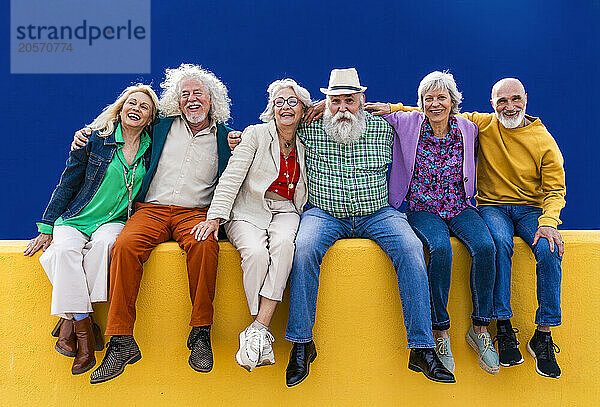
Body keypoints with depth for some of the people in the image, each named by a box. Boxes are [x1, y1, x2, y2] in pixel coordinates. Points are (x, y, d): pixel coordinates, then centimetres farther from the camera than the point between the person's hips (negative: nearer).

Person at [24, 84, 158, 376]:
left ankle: (70, 319, -23)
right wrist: (46, 229, -2)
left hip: (116, 221, 1)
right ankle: (85, 334, -28)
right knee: (64, 251, -32)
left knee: (102, 244, -34)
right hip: (75, 219, 0)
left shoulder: (152, 148, 4)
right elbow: (67, 184, 2)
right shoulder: (95, 138, -1)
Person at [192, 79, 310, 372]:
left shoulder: (305, 145, 15)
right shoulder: (256, 134, 3)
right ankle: (262, 338, -23)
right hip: (248, 212, -2)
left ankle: (257, 330, -34)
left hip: (285, 212, 2)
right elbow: (231, 177, -6)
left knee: (283, 243, -34)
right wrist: (215, 216, -17)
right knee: (256, 253, -34)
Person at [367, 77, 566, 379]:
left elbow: (555, 189, 2)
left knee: (549, 249, -29)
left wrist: (548, 221, -17)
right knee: (499, 242, -35)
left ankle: (543, 335, -19)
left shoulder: (543, 140, 2)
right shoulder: (482, 125, 3)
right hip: (493, 206, -1)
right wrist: (394, 109, -3)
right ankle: (504, 326, -26)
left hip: (532, 209, 1)